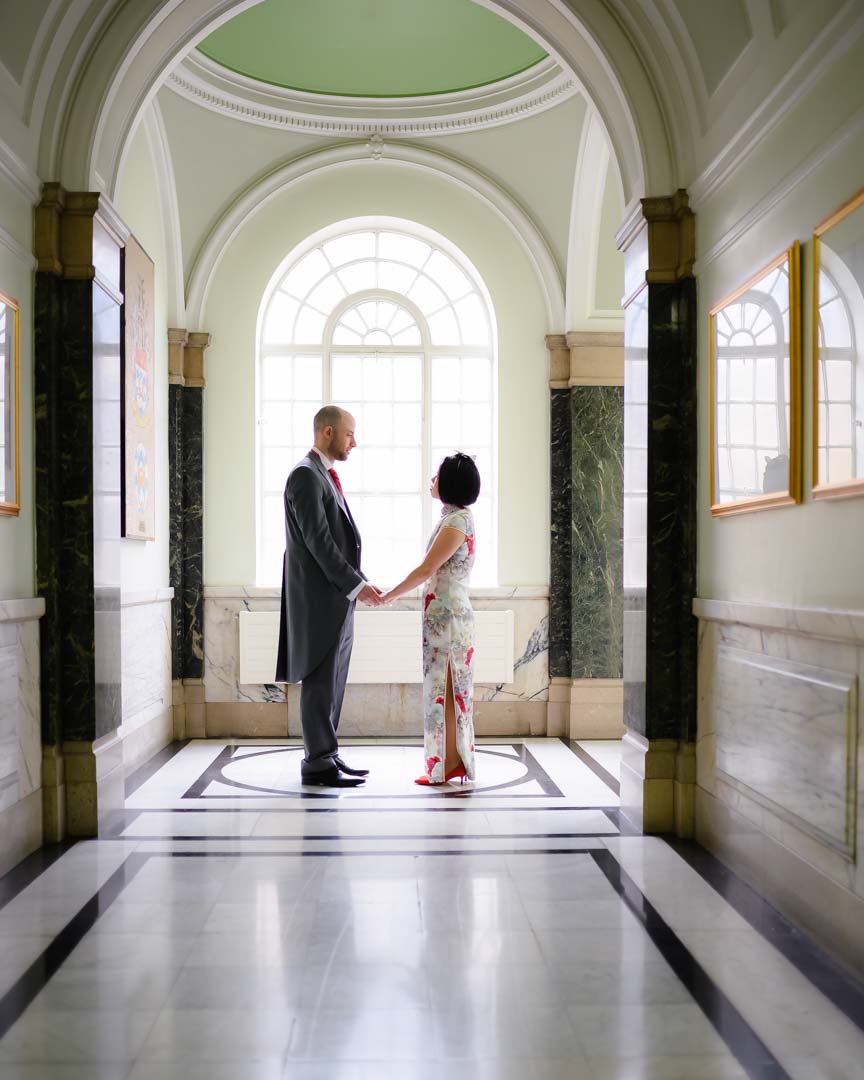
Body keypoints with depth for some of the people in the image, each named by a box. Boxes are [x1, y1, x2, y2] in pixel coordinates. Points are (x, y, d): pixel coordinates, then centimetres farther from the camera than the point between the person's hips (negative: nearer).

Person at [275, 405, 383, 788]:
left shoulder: (326, 476, 18)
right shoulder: (306, 475, -13)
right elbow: (317, 541, -19)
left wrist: (361, 582, 11)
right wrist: (355, 585, -19)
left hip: (336, 598, 10)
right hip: (319, 598, -10)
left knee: (331, 682, 12)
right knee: (320, 681, -4)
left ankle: (326, 755, 19)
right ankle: (318, 764, 2)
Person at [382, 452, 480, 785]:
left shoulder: (456, 521, -15)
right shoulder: (458, 518, 13)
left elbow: (426, 569, -16)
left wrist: (388, 596, -7)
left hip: (446, 615, -9)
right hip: (447, 612, 9)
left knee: (444, 688, -2)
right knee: (449, 689, 12)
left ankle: (448, 765, 5)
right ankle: (452, 763, 19)